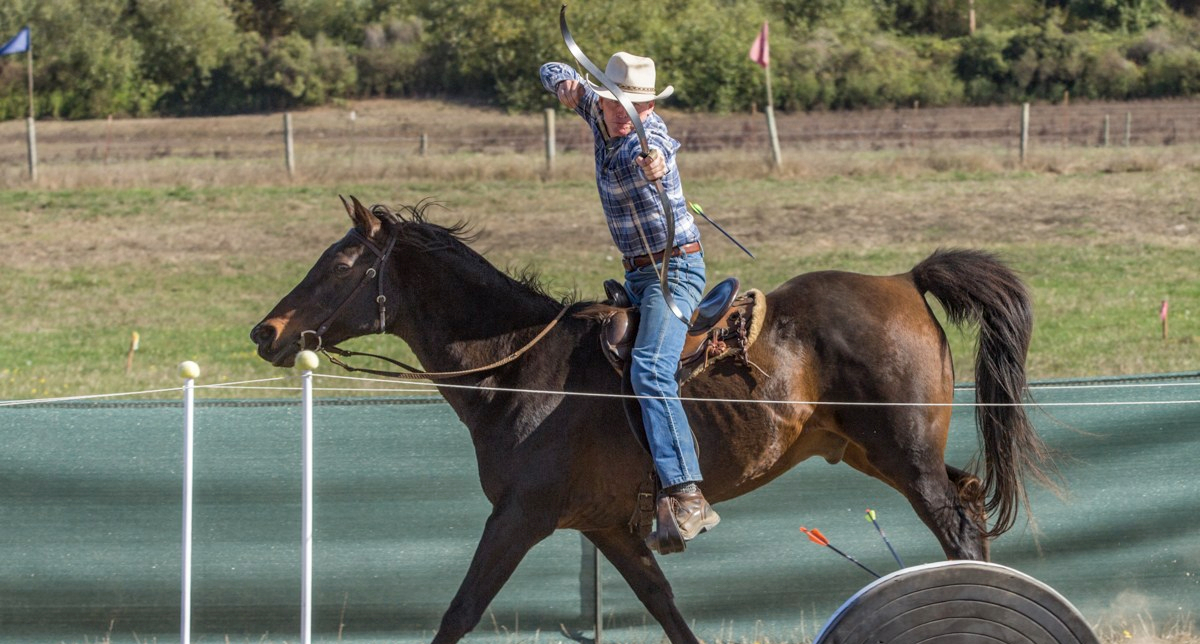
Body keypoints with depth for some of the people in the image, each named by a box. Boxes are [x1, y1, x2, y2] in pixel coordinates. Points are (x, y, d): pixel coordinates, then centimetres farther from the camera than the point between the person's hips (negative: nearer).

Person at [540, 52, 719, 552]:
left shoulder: (647, 133, -21)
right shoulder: (600, 110, 3)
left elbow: (654, 149, -46)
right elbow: (553, 73, 17)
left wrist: (654, 162, -71)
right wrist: (565, 83, -7)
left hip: (675, 269, -10)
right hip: (638, 274, 10)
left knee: (650, 370, -29)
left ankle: (687, 497, -41)